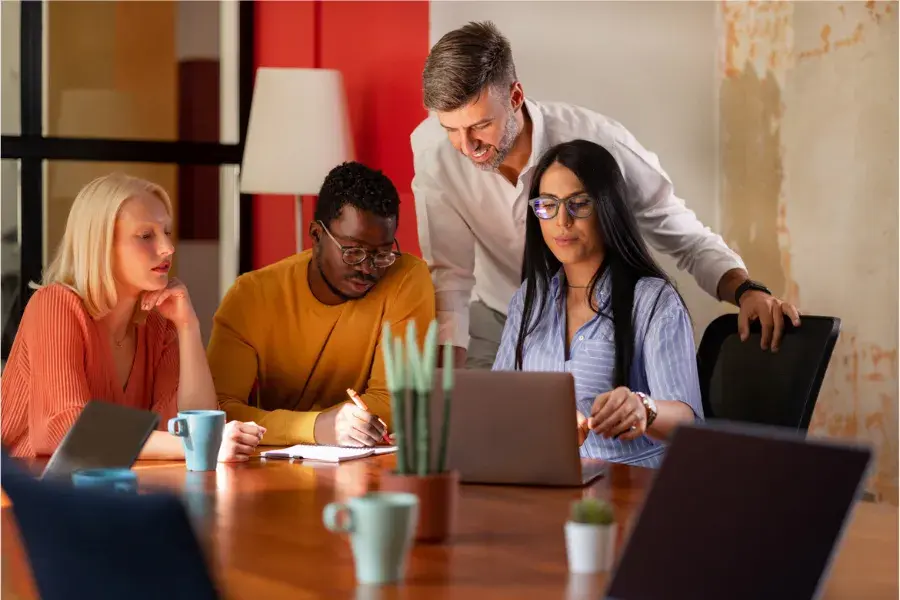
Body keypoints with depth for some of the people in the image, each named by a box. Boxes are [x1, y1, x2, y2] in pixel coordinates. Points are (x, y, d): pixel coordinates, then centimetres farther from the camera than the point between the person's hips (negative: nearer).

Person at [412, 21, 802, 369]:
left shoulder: (601, 142, -27)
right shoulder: (431, 147, -20)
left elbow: (687, 239, -15)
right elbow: (451, 271, -15)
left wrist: (745, 290, -32)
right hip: (497, 328, 1)